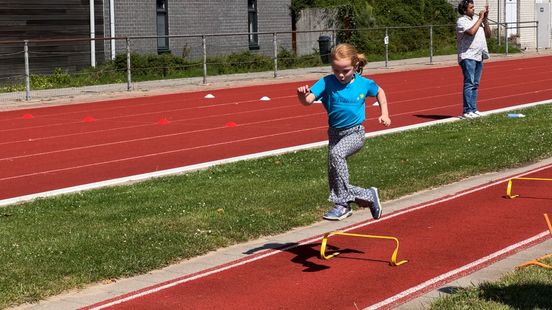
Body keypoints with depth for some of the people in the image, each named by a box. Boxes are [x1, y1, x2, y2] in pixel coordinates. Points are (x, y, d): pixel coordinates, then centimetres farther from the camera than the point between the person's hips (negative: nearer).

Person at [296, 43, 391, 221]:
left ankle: (342, 204, -25)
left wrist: (384, 114, 7)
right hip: (334, 133, 4)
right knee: (334, 179, 5)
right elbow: (309, 100, -24)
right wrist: (303, 95, -46)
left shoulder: (364, 83, -7)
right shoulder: (327, 83, -11)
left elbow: (379, 92, 16)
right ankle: (369, 196, 27)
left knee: (336, 153, -32)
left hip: (355, 133, -3)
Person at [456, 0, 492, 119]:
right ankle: (467, 111, -12)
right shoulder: (461, 21, -7)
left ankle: (473, 109, 13)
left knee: (475, 84, 9)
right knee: (469, 83, -11)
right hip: (468, 56, -8)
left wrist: (485, 19, 5)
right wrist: (480, 18, -13)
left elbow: (488, 34, 14)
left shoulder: (477, 20, 17)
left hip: (479, 56, 8)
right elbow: (471, 32, -24)